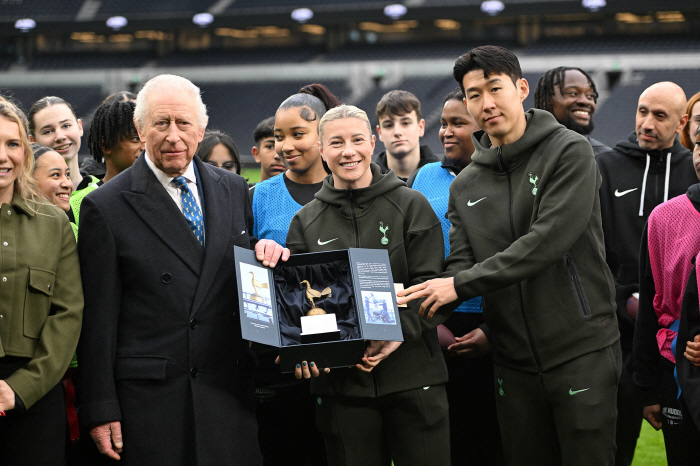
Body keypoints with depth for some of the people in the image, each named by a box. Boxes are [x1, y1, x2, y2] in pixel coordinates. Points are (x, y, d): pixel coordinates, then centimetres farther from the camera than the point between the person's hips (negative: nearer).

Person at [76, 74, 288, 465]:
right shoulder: (106, 207, -3)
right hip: (150, 399, -4)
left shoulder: (233, 190, 10)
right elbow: (99, 319, -4)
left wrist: (266, 252, -4)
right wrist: (101, 411, -7)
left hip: (229, 389, 4)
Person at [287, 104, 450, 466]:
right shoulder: (306, 221, 11)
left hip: (411, 375, -2)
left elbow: (429, 284, -2)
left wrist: (399, 331, -18)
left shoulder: (411, 206, 5)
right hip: (340, 380, 2)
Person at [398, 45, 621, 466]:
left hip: (582, 352, -5)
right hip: (515, 363, 5)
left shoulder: (569, 152, -7)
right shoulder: (465, 187, 11)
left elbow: (547, 241, -19)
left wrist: (462, 285, -20)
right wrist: (415, 307, -18)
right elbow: (460, 266, 5)